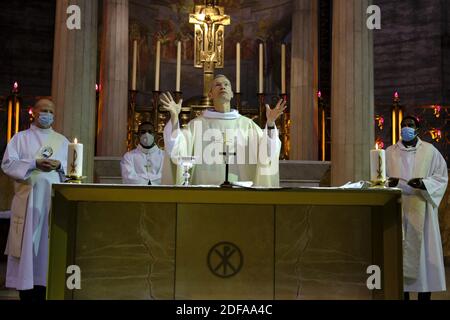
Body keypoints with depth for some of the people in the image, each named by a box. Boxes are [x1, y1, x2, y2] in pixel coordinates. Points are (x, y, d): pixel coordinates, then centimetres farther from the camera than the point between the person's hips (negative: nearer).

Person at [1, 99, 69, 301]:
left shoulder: (62, 141, 15)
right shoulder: (20, 138, 9)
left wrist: (59, 165, -11)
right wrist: (34, 164, -15)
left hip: (54, 200, 2)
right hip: (28, 200, -2)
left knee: (49, 243, 0)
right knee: (26, 244, -3)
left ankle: (43, 288, 6)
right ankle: (25, 292, 3)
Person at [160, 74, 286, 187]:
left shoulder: (246, 124, 9)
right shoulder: (197, 123, 6)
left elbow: (266, 153, -1)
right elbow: (176, 150, -5)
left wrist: (270, 123, -14)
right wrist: (174, 117, -16)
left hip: (239, 189, 1)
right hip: (205, 189, -1)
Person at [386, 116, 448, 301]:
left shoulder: (430, 150, 3)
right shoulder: (390, 152, 8)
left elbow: (441, 177, 2)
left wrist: (423, 183, -15)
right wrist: (389, 182, -13)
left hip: (421, 209, -1)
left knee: (422, 247, -1)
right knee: (399, 247, 1)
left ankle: (424, 293, 8)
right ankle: (402, 290, 8)